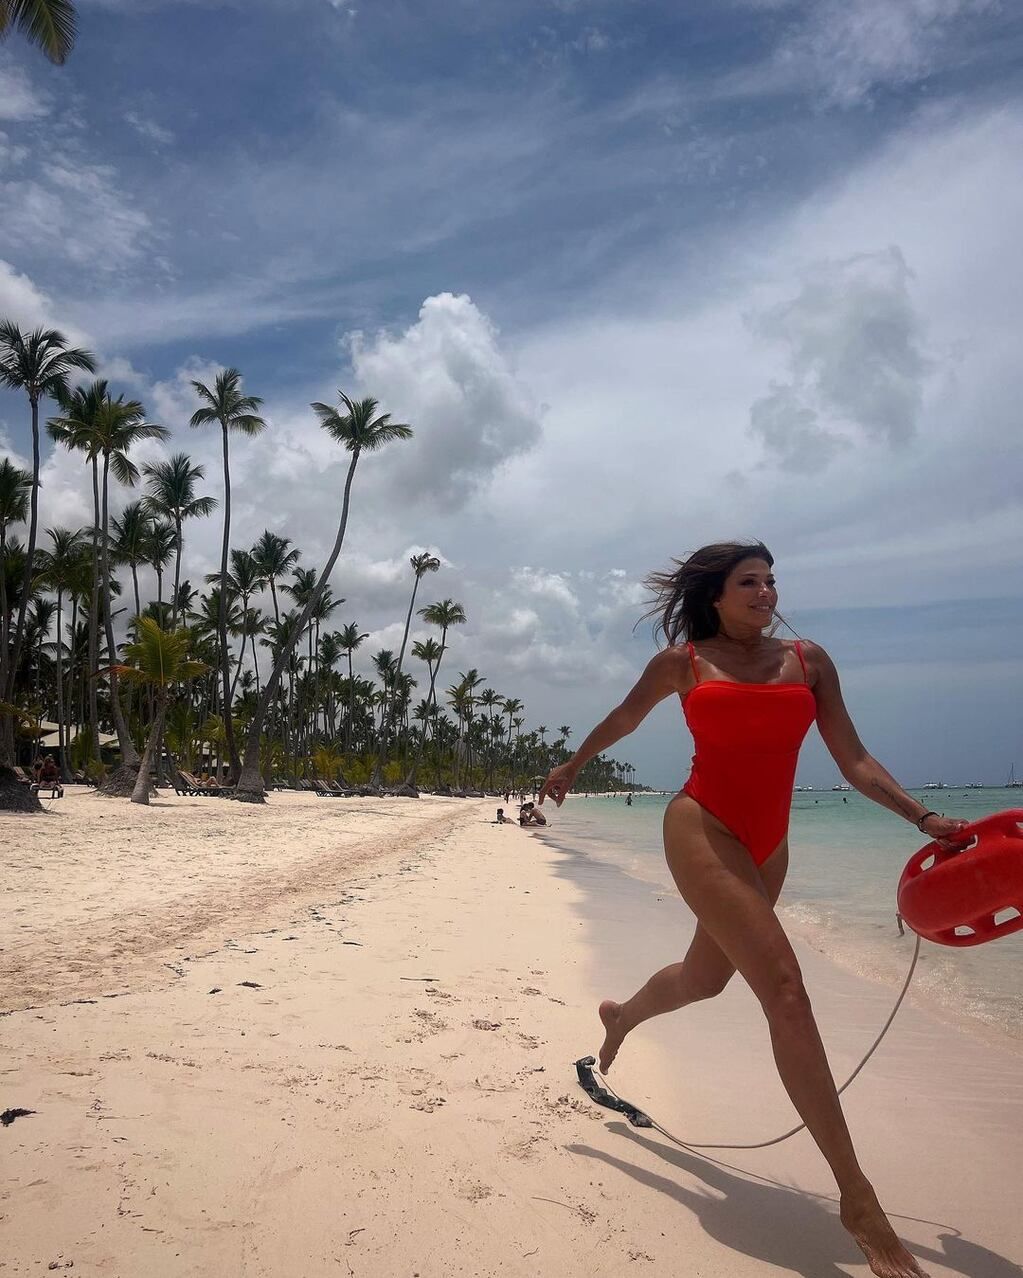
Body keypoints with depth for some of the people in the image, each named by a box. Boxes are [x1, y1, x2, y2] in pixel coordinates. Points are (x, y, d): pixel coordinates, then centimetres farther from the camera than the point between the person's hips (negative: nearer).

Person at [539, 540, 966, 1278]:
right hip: (702, 830, -5)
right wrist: (572, 766, 27)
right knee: (786, 991, -16)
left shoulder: (809, 661, 6)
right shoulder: (682, 662, 0)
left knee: (706, 978, 21)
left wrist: (923, 818, -5)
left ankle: (621, 1017, 55)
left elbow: (853, 760, 6)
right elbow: (625, 718, 16)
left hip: (766, 847, 5)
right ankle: (857, 1197, -8)